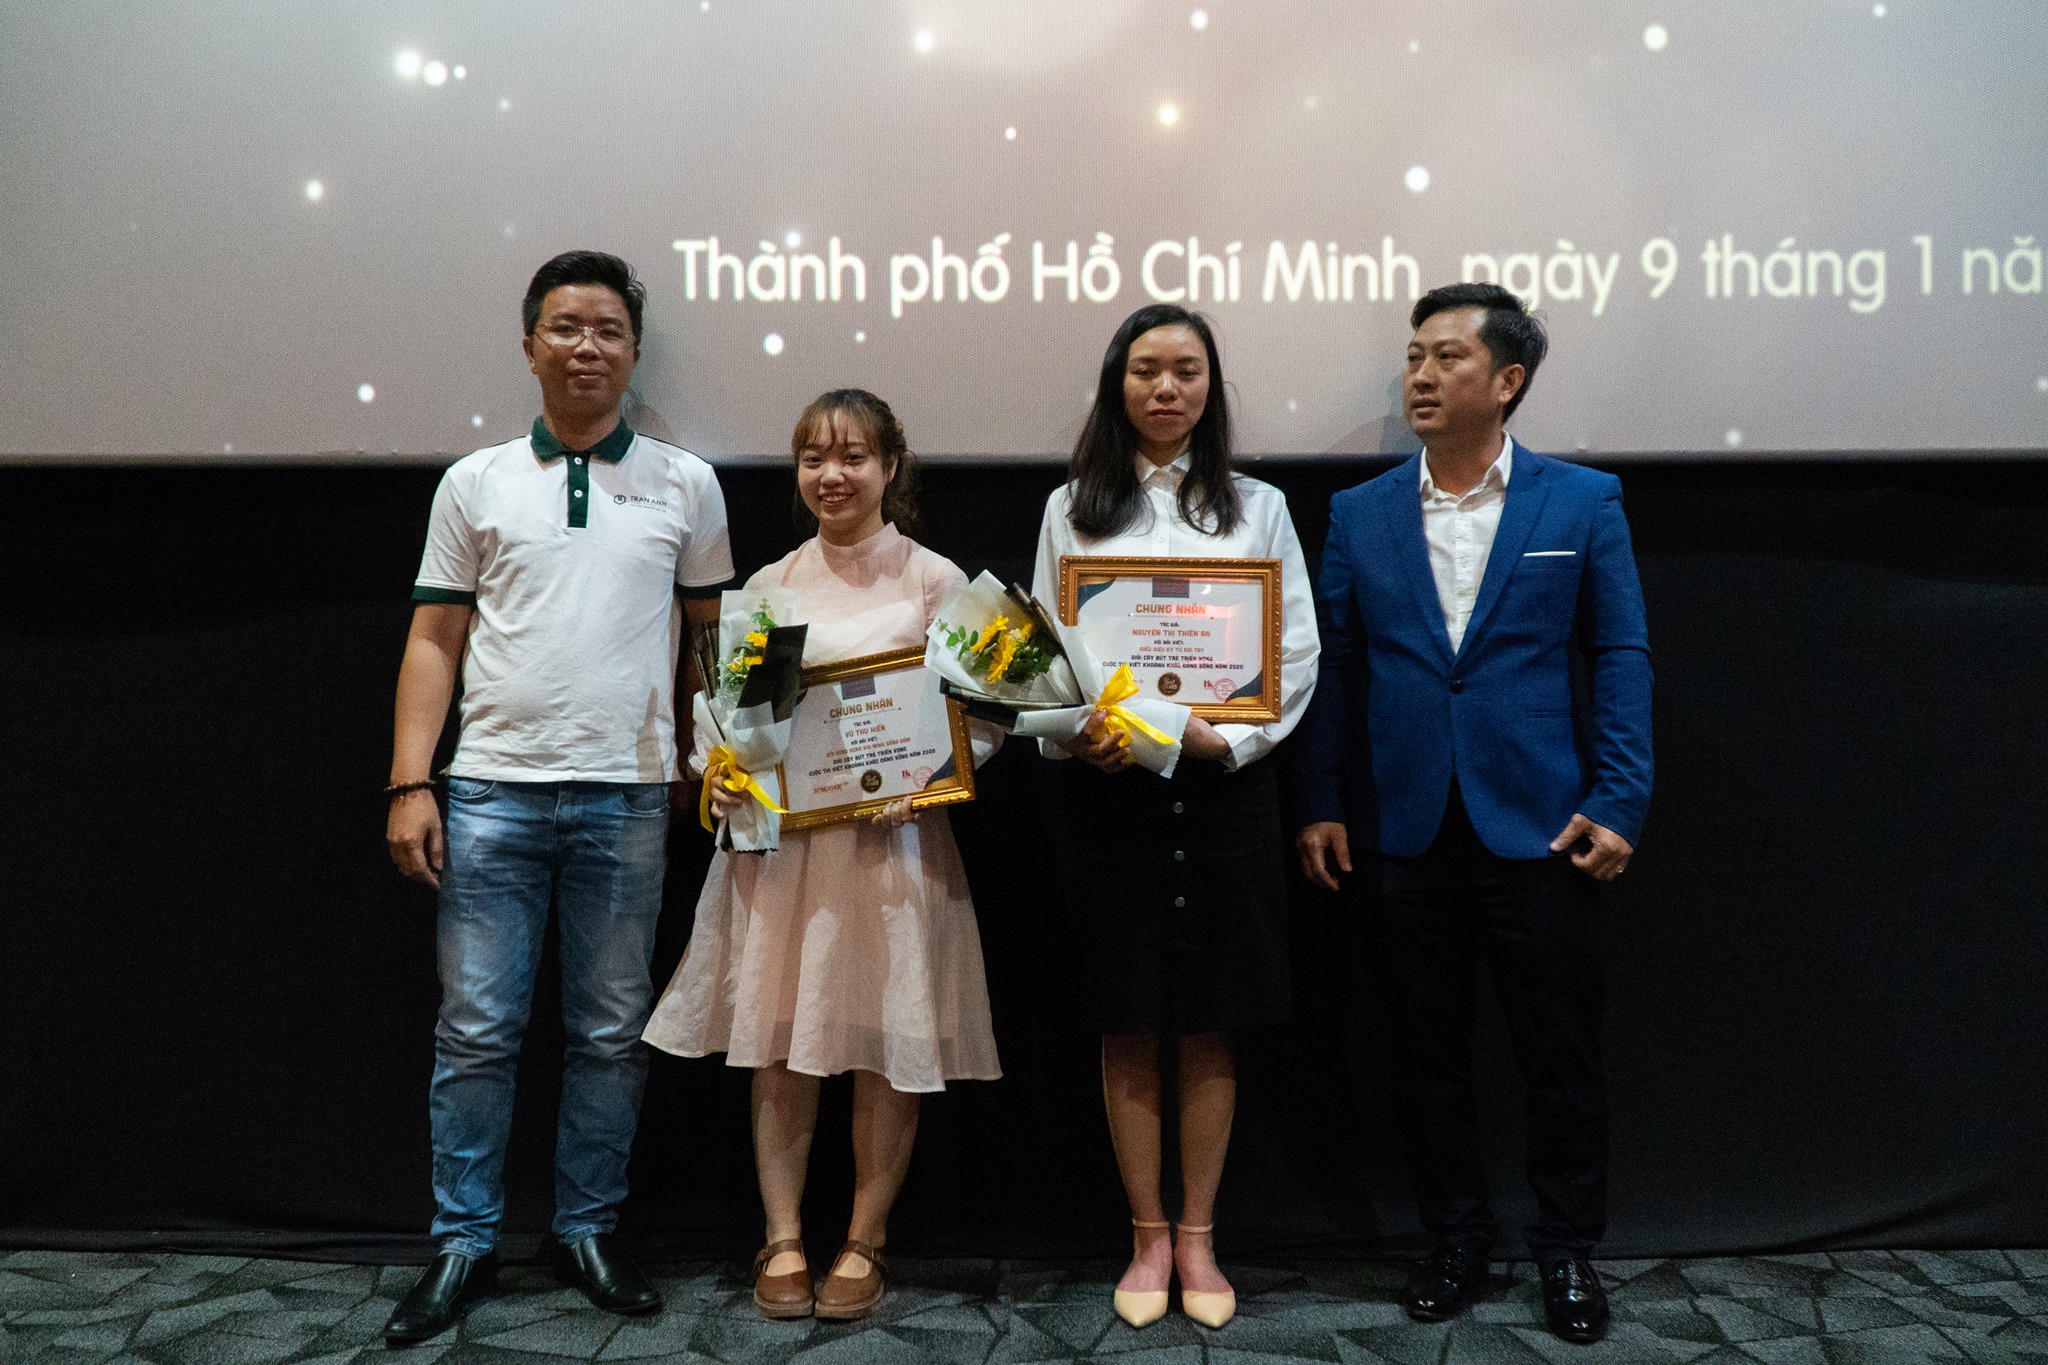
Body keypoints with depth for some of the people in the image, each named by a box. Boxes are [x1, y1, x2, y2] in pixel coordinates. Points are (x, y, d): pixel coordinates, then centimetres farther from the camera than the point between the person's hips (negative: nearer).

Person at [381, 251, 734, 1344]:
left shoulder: (684, 484, 7)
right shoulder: (475, 483, 8)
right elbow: (435, 641, 6)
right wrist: (410, 785, -2)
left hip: (628, 795, 0)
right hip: (492, 791, 0)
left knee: (611, 1033, 8)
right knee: (477, 1029, 3)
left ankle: (587, 1232, 23)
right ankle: (464, 1242, 17)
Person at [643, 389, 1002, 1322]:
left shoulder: (934, 582, 0)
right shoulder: (768, 587, 10)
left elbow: (983, 715, -1)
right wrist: (718, 770, -5)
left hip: (889, 840, -2)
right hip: (777, 838, 3)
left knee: (886, 1044, 3)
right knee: (778, 1040, 5)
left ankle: (864, 1240, 19)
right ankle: (783, 1238, 19)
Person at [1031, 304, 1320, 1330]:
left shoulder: (1257, 507, 9)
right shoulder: (1072, 509, 9)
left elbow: (1297, 653, 5)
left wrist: (1225, 737, -11)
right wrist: (1073, 736, -13)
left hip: (1225, 781, 0)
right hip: (1109, 785, 0)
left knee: (1210, 1029, 5)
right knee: (1129, 1027, 5)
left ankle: (1198, 1239, 19)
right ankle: (1147, 1238, 19)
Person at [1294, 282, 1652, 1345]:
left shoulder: (1583, 502, 0)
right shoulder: (1359, 512, 6)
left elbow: (1620, 657, -1)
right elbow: (1335, 663, 7)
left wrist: (1618, 803, -8)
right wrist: (1322, 804, 4)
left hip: (1541, 830, -2)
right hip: (1411, 831, 2)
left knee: (1562, 1059, 8)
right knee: (1432, 1057, 12)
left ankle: (1567, 1251, 27)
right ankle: (1455, 1239, 30)